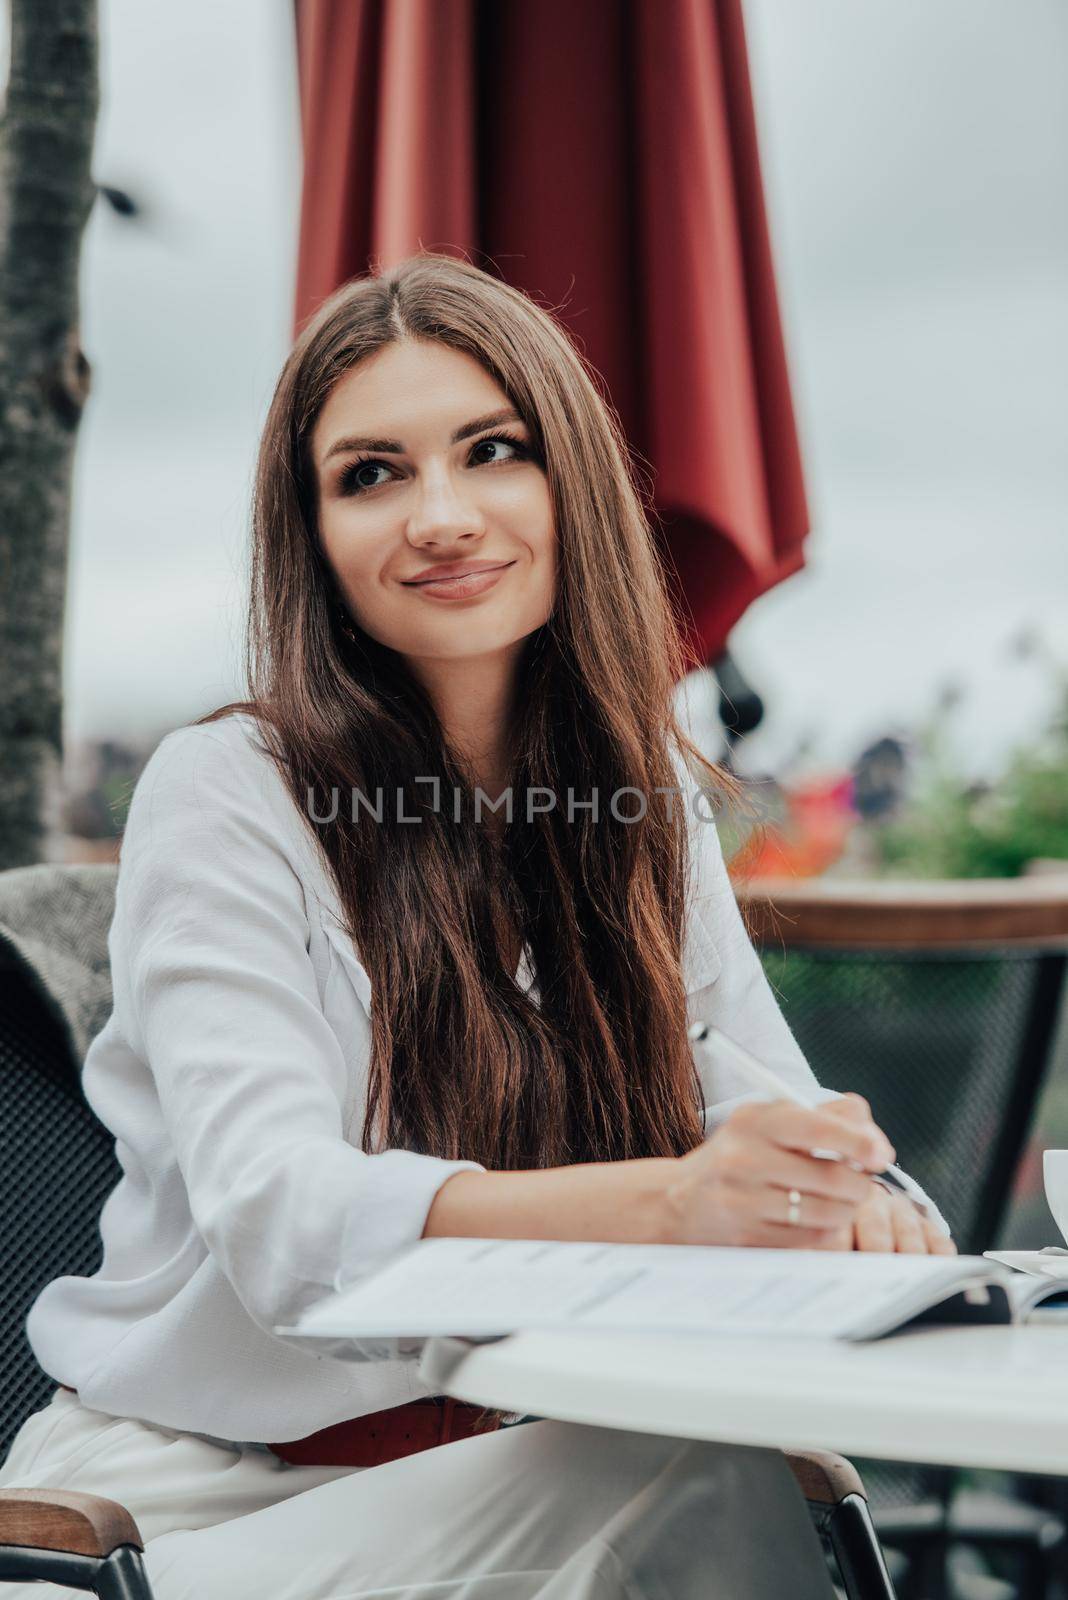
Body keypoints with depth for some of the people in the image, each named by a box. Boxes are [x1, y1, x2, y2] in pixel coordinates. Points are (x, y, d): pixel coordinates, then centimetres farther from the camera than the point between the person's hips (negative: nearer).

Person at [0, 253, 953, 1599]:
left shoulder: (651, 799, 6)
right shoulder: (224, 798, -12)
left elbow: (762, 1108, 4)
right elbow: (277, 1215, -24)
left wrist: (845, 1195, -22)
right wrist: (671, 1199, -39)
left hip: (511, 1470, 5)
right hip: (205, 1492, -5)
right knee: (695, 1481, -29)